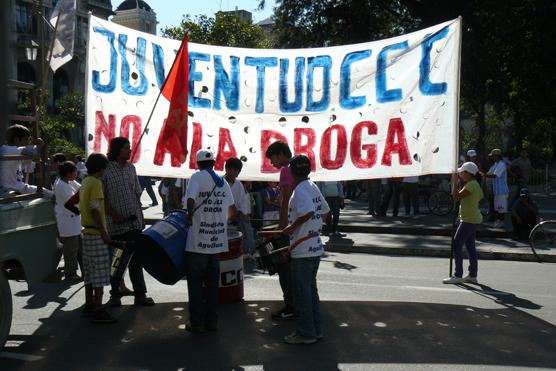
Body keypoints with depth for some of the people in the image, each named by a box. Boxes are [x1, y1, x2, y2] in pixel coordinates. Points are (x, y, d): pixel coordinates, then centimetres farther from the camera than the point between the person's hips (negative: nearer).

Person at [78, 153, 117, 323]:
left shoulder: (85, 183, 14)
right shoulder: (96, 183, -14)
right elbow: (95, 210, -21)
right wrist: (104, 232, -19)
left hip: (87, 232, 10)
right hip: (96, 233, -10)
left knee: (90, 271, 15)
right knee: (100, 272, -7)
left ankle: (89, 306, 22)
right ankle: (98, 311, -5)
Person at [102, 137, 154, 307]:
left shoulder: (131, 168, 9)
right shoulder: (106, 170, -7)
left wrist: (141, 216, 12)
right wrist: (113, 215, -17)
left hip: (134, 222, 5)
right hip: (115, 224, -4)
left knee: (136, 259, 8)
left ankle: (140, 294, 15)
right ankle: (115, 295, 21)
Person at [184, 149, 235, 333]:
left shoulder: (197, 177, -7)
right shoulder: (222, 181, 10)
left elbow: (191, 201, -23)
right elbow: (231, 209, 16)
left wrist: (190, 216, -5)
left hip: (198, 241, -5)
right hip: (217, 241, 5)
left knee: (195, 283, 6)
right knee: (212, 282, 14)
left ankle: (197, 322, 11)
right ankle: (211, 320, 19)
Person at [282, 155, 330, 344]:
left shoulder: (299, 190, -16)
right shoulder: (313, 187, 10)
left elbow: (308, 212, -30)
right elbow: (324, 211, 17)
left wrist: (291, 227, -18)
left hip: (302, 251, -9)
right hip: (315, 248, 9)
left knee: (302, 292, 1)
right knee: (311, 289, 17)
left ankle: (305, 333, 10)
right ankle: (316, 329, 24)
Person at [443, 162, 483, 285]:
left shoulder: (471, 185, -17)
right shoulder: (473, 184, 15)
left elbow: (457, 197, -23)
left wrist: (454, 181, -17)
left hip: (469, 220, -11)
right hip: (472, 219, 11)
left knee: (457, 245, -9)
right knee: (470, 246, 13)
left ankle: (458, 275, -7)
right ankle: (472, 275, 18)